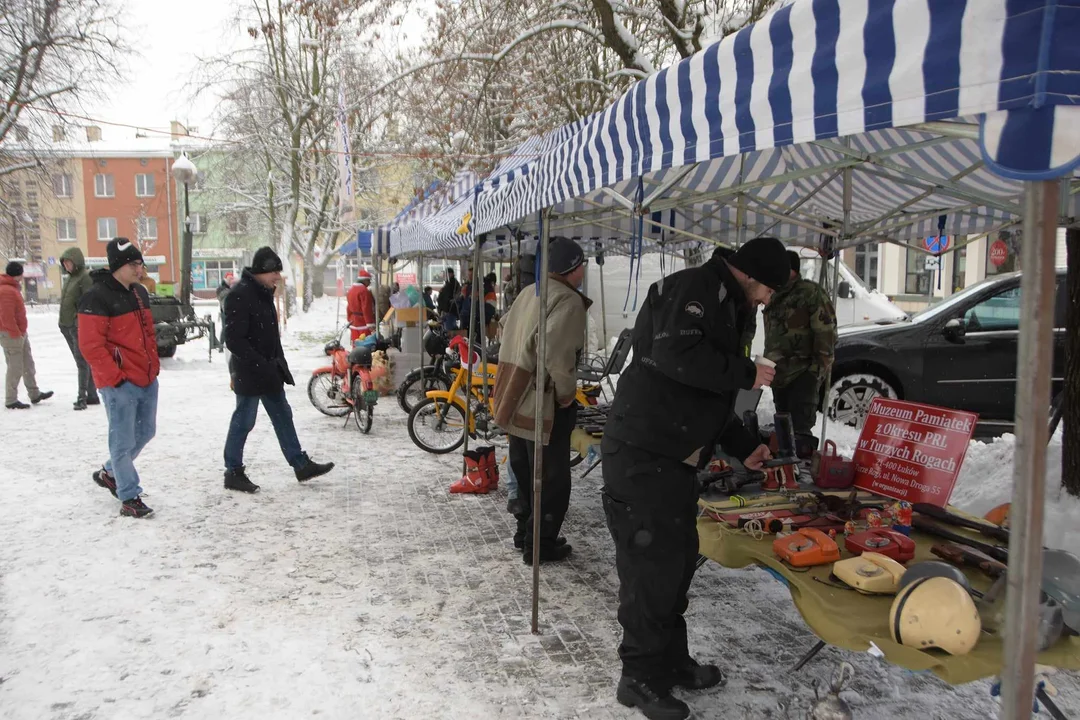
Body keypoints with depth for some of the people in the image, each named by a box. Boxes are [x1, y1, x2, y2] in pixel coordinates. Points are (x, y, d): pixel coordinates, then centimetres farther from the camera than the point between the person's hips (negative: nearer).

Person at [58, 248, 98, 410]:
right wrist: (63, 323, 17)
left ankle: (82, 397, -6)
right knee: (82, 361, 11)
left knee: (82, 362, -7)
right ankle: (92, 395, 17)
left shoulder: (85, 277, -10)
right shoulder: (69, 278, 17)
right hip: (67, 326, 9)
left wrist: (80, 320, -21)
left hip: (79, 326, -9)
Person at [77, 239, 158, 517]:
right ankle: (129, 497, 11)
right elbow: (90, 346, -18)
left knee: (145, 432, 18)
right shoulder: (97, 298, -14)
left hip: (148, 379, 9)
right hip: (120, 383, -8)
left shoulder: (140, 292, 12)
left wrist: (154, 365, 15)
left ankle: (110, 473, 38)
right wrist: (114, 378, -18)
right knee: (123, 441, 0)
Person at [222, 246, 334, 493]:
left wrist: (280, 362, 15)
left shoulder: (263, 293, 12)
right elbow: (234, 340, -23)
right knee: (244, 421, 1)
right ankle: (233, 472, 15)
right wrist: (261, 365, -25)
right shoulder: (239, 296, -18)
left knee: (283, 416, 12)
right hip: (249, 371, -9)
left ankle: (301, 464, 20)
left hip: (268, 369, 9)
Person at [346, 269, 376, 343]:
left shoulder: (351, 290, 13)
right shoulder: (364, 291, -16)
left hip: (354, 321, 9)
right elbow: (366, 308, -21)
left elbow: (348, 307, 18)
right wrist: (370, 323, -21)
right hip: (363, 321, -9)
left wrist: (350, 320, 25)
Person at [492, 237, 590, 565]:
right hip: (546, 402, -9)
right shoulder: (569, 301, -17)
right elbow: (556, 352, -29)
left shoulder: (528, 293, 10)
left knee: (525, 471, 20)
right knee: (552, 477, 4)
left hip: (516, 397, 9)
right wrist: (566, 392, -16)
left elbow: (506, 331, 18)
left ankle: (525, 531, 33)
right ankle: (540, 544, 11)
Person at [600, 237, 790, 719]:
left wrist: (744, 448, 24)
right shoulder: (696, 287, -10)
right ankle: (641, 678, 12)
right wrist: (746, 373, -16)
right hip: (642, 456, -10)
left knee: (678, 559, 16)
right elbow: (676, 354, -29)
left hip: (674, 458, 10)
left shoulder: (725, 308, 22)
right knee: (652, 566, -3)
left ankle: (671, 661, 31)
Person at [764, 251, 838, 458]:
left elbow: (826, 332, -14)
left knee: (799, 430, -11)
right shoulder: (776, 297, 16)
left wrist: (821, 365, -17)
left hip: (804, 373, -8)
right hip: (780, 374, 8)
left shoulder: (810, 293, -9)